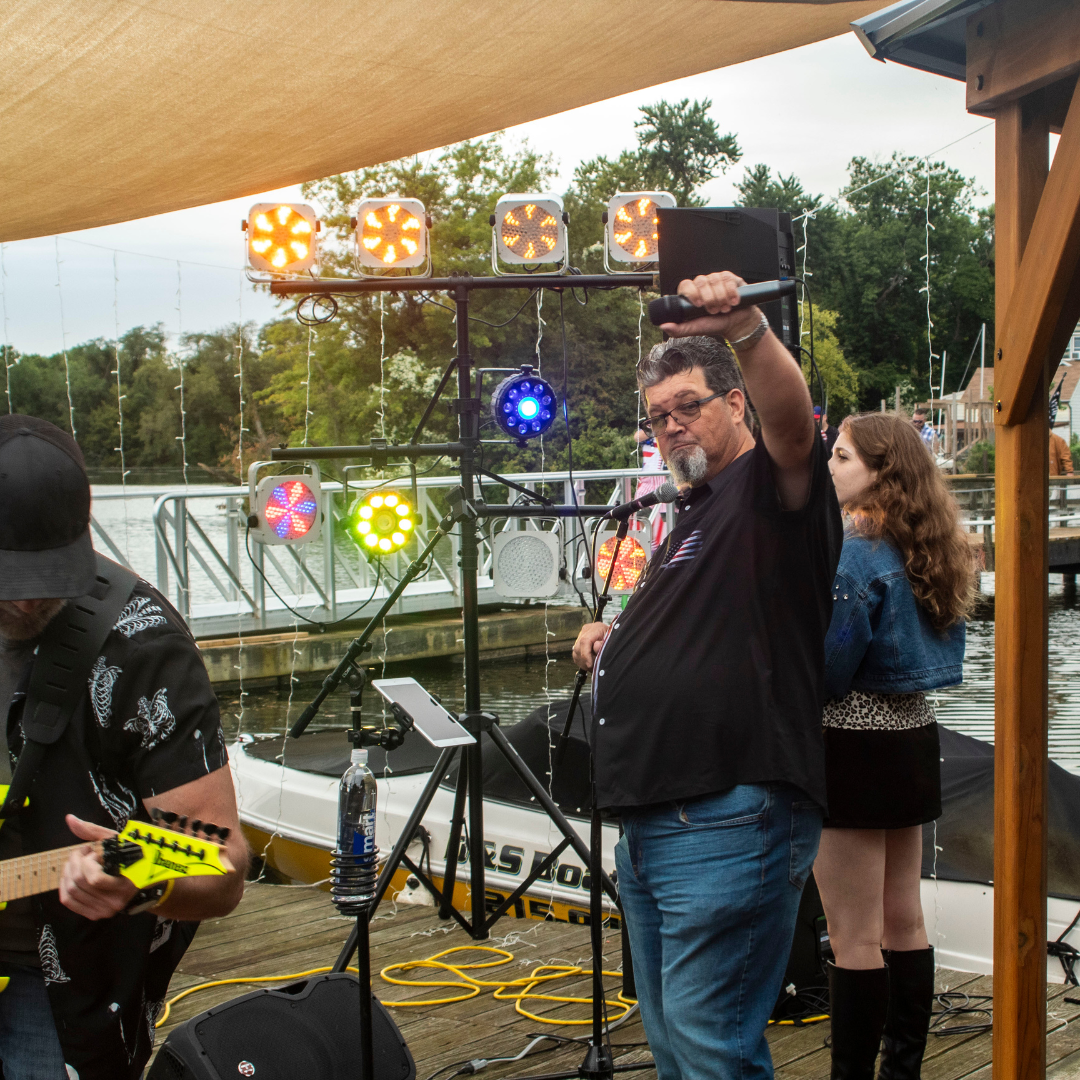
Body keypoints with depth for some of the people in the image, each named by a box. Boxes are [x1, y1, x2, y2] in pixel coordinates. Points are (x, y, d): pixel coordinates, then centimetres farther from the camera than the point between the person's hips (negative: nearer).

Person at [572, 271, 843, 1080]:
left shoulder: (772, 488, -5)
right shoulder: (695, 516, 23)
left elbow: (792, 416, -29)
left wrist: (745, 328, -48)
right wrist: (609, 643, 12)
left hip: (731, 825, -10)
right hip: (649, 825, 10)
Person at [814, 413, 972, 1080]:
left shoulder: (852, 552, -18)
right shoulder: (927, 551, 8)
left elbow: (826, 672, -18)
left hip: (854, 745, -9)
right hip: (912, 735, 9)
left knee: (855, 938, -1)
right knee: (904, 923, 16)